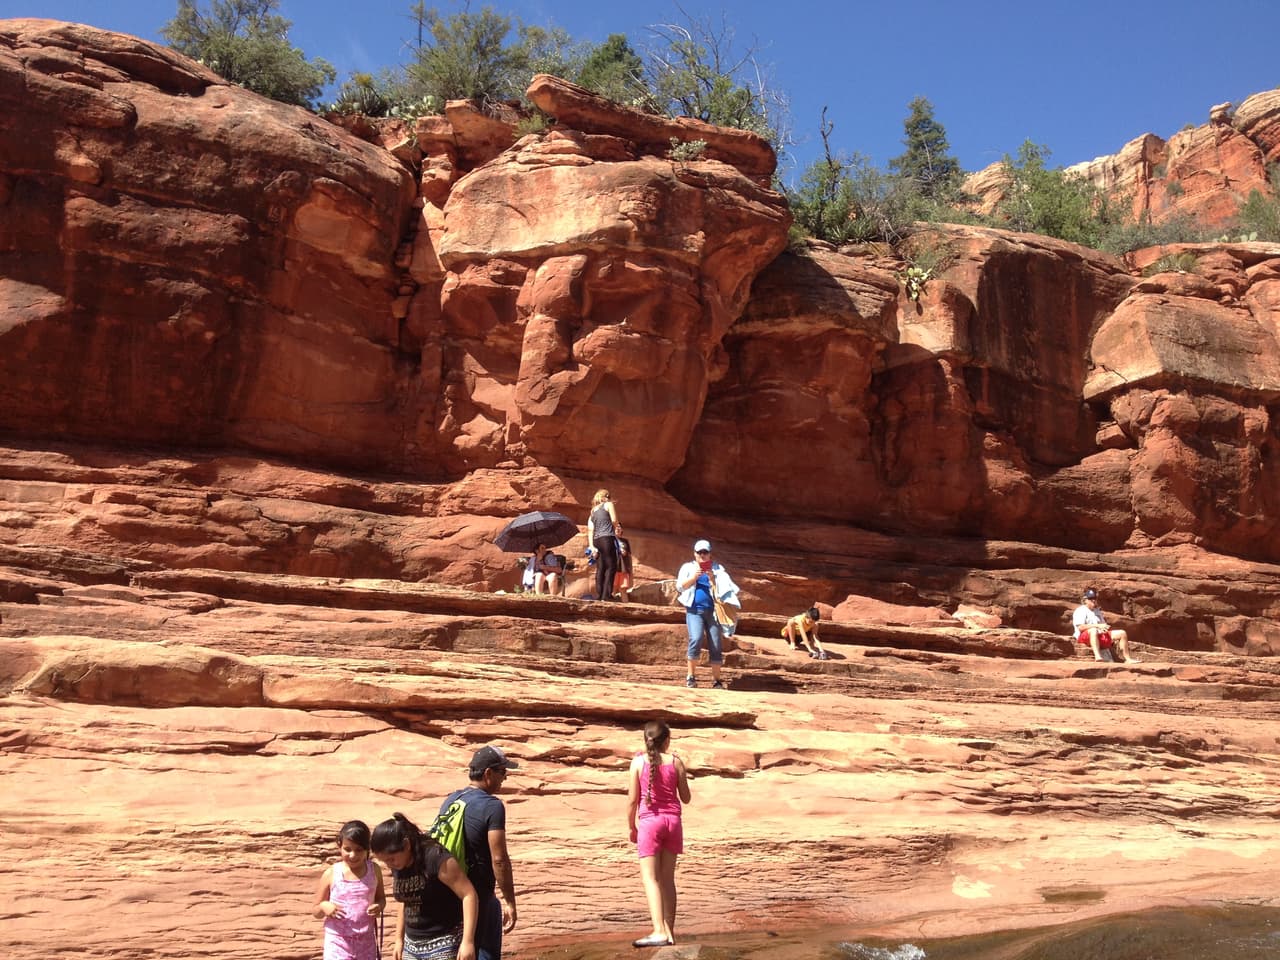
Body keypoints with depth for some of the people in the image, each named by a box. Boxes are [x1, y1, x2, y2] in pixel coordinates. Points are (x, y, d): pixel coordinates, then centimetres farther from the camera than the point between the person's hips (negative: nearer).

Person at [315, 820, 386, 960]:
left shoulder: (374, 870, -3)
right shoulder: (331, 874, -10)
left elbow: (381, 898, 11)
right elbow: (317, 912, -1)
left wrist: (379, 906, -13)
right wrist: (324, 907, -24)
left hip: (366, 941, 3)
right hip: (338, 942, -3)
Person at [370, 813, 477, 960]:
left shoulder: (436, 858, -21)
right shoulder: (397, 867, 3)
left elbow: (469, 895, -22)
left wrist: (468, 941, -26)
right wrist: (399, 939, 19)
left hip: (444, 944, -8)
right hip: (412, 945, 8)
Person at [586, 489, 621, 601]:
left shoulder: (593, 512, 21)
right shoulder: (608, 504, 7)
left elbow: (590, 530, 11)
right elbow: (614, 521, -5)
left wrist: (592, 546, 5)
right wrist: (617, 529, 17)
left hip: (597, 541, 6)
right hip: (607, 539, -6)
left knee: (600, 569, 6)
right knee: (611, 567, -6)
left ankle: (598, 596, 2)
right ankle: (606, 595, -14)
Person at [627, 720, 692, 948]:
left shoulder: (639, 761, -4)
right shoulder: (676, 762, 1)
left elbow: (632, 800, -3)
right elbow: (685, 798, 8)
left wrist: (632, 827, 10)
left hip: (649, 822, -3)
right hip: (673, 821, 3)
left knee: (650, 878, -5)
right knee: (667, 878, 12)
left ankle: (660, 931, -17)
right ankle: (669, 930, 15)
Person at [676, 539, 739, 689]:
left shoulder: (717, 569, 13)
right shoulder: (688, 567, 12)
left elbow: (722, 589, 3)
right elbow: (680, 586, 2)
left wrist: (713, 579, -15)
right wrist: (694, 577, -12)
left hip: (712, 610, 2)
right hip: (694, 610, -2)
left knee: (716, 646, -2)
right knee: (696, 639, -23)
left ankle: (716, 681, 7)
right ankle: (691, 676, -10)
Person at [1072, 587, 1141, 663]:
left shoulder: (1097, 611, 29)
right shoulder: (1080, 611, 0)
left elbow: (1103, 624, 28)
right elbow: (1080, 627, -15)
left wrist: (1105, 627, 3)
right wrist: (1097, 626, -21)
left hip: (1101, 636, 8)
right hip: (1084, 637, -8)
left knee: (1122, 633, 1)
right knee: (1093, 630, -43)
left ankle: (1127, 659, 3)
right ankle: (1098, 656, -59)